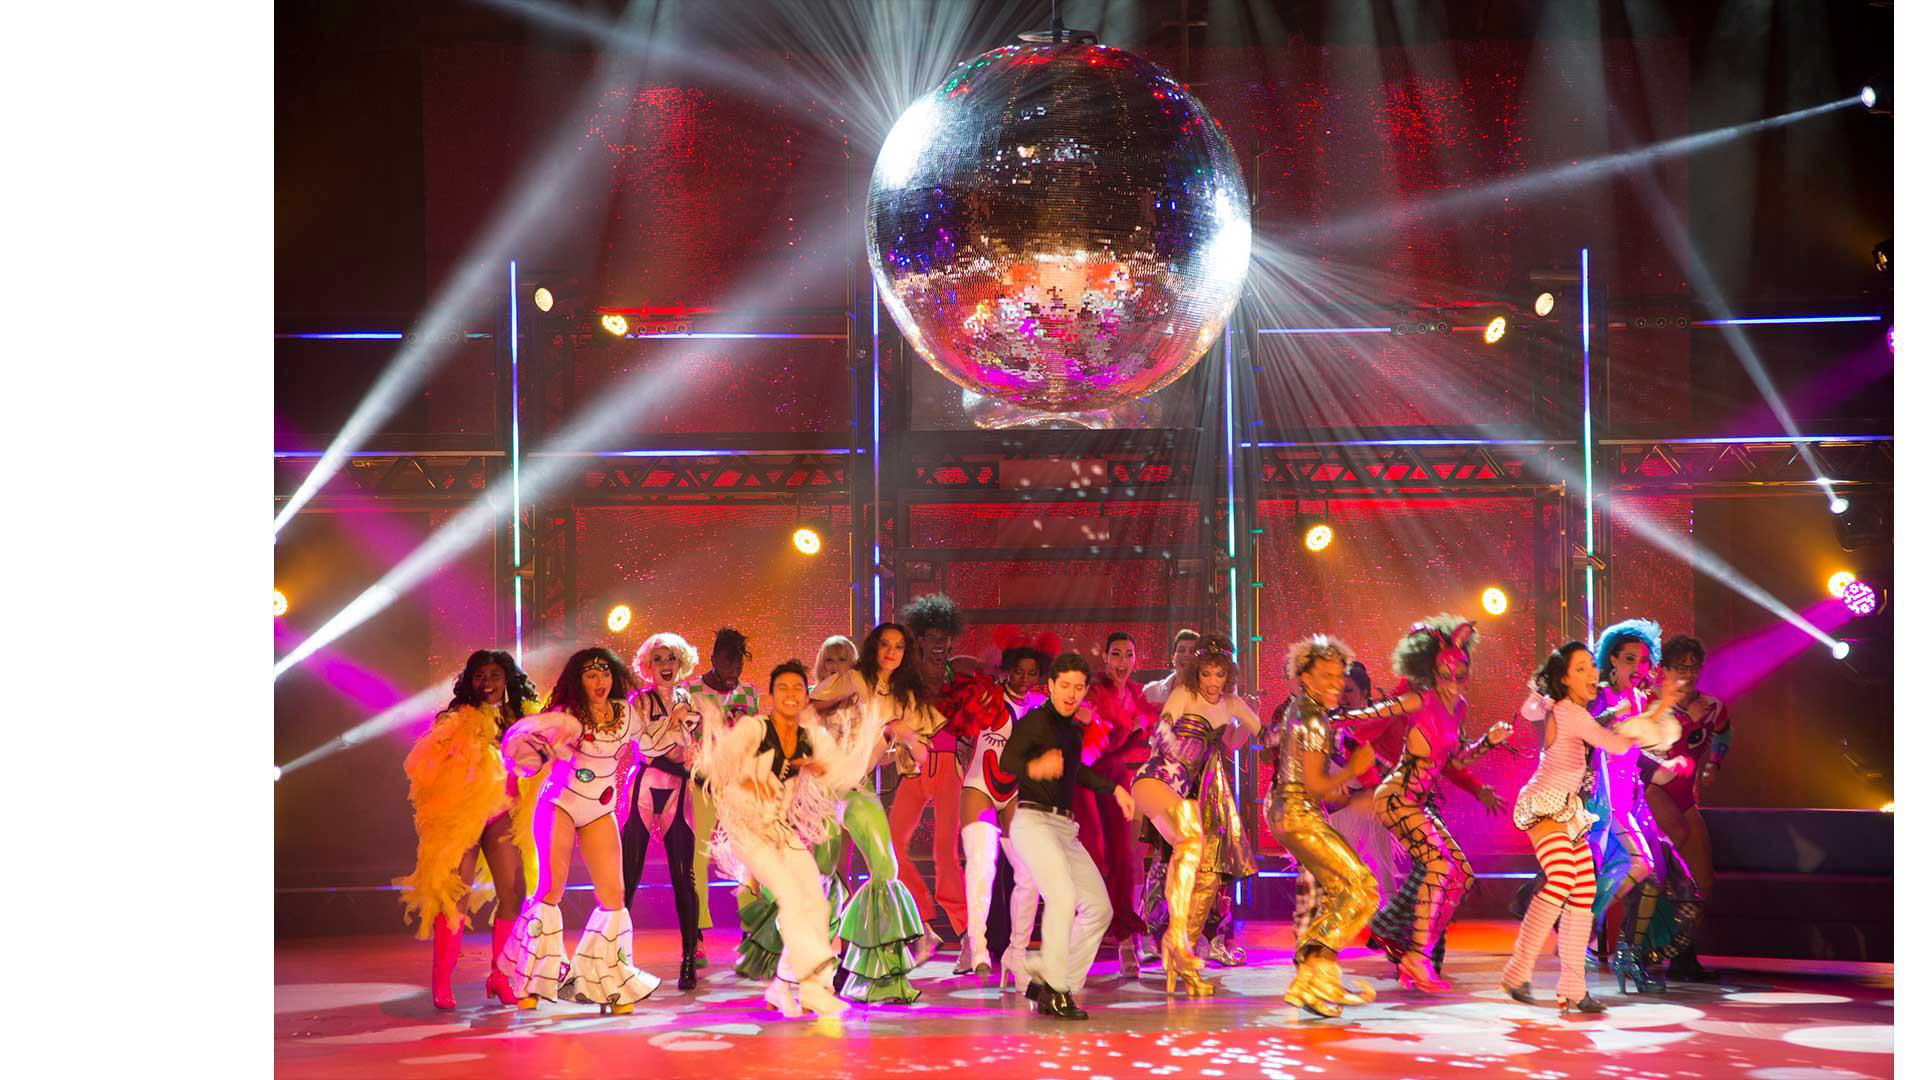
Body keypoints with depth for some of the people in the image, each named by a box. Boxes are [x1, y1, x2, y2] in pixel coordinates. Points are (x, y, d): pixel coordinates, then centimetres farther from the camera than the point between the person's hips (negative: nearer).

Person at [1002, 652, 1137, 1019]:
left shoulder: (1074, 730, 18)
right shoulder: (1034, 721, -6)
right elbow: (1007, 761, -23)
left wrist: (1114, 789, 35)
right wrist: (1034, 768, -44)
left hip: (1065, 827, 9)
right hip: (1032, 820, -8)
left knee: (1099, 908, 5)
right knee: (1063, 896, -27)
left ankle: (1046, 987, 9)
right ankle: (1055, 989, -20)